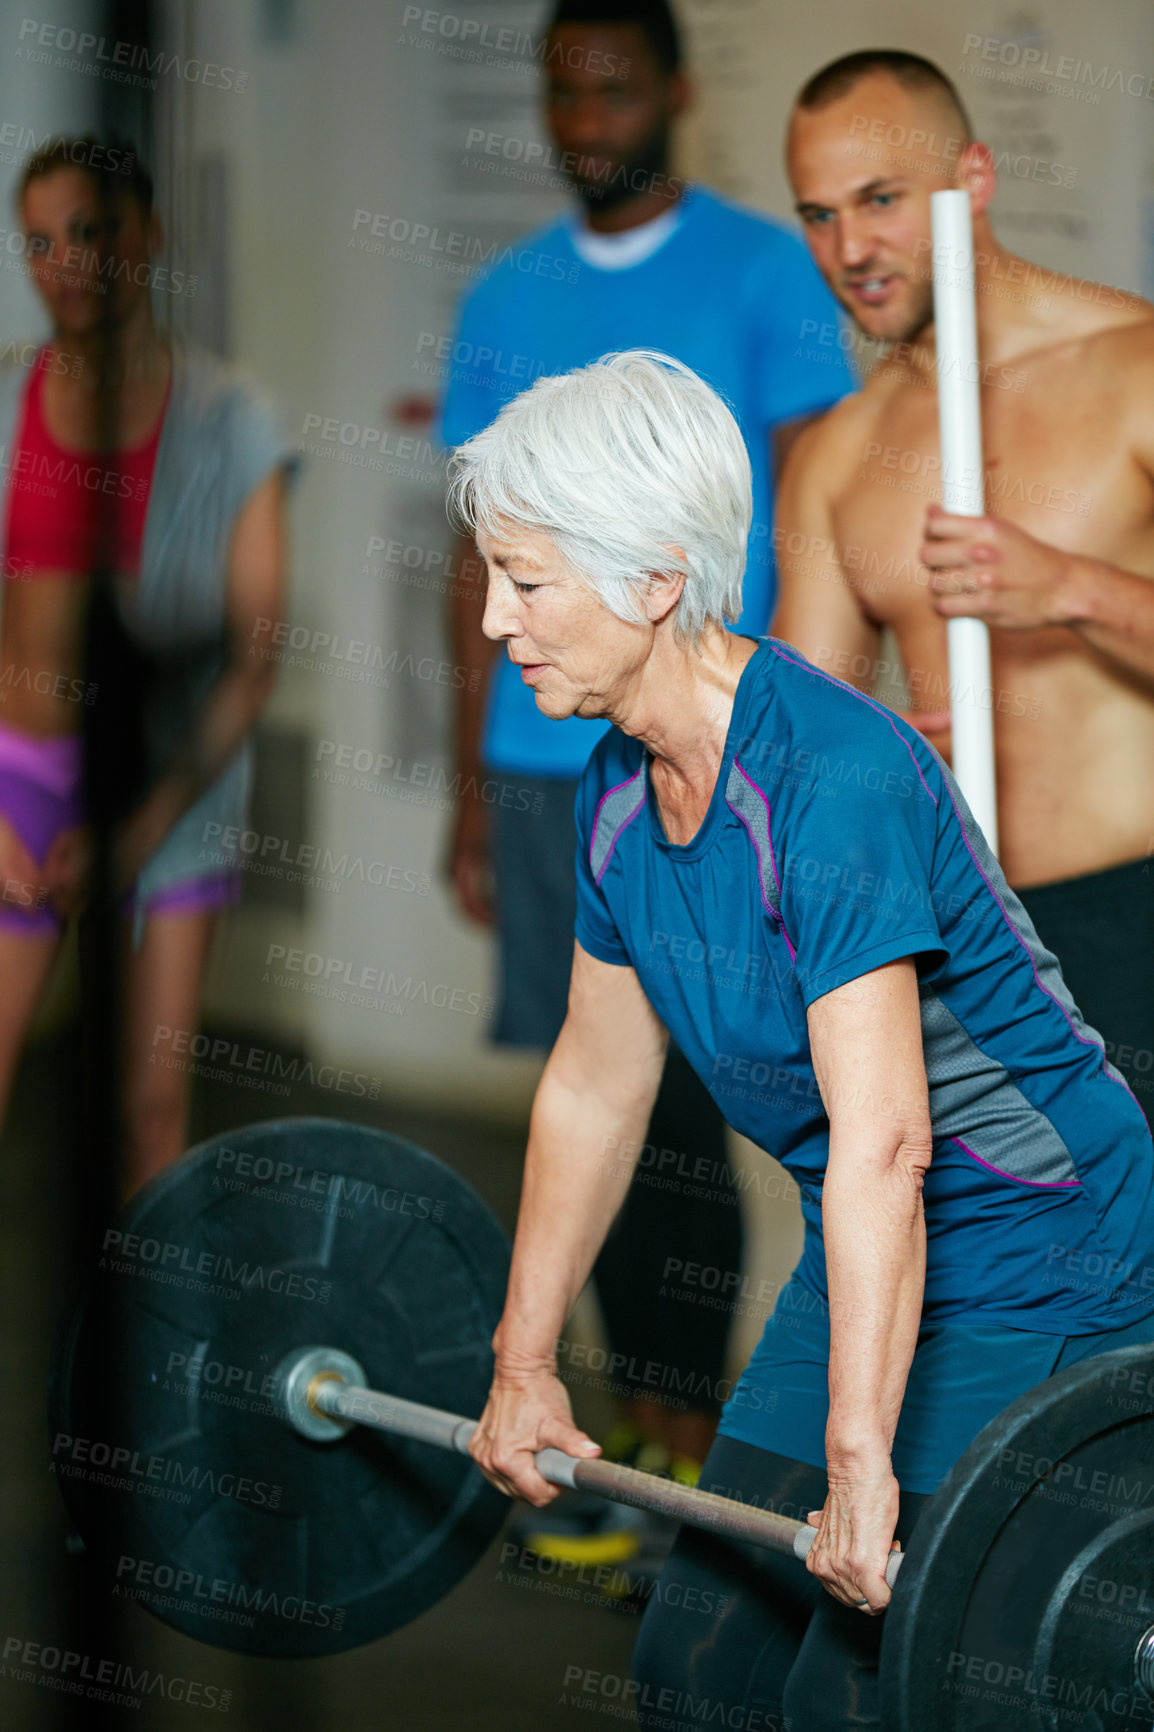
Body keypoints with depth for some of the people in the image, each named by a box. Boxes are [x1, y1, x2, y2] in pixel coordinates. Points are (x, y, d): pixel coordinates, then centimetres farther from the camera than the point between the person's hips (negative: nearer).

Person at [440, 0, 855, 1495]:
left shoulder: (765, 277, -2)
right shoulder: (506, 302, 12)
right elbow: (487, 558, 15)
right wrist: (471, 792, 12)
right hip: (542, 766, 5)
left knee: (670, 1106, -7)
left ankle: (691, 1449, 0)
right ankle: (638, 1417, 17)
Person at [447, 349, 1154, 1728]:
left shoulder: (834, 776, -27)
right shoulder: (622, 790, 0)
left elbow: (883, 1143, -34)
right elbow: (595, 1089, 13)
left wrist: (859, 1464, -37)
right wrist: (523, 1362, 17)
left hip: (1040, 1265, -9)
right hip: (873, 1265, 9)